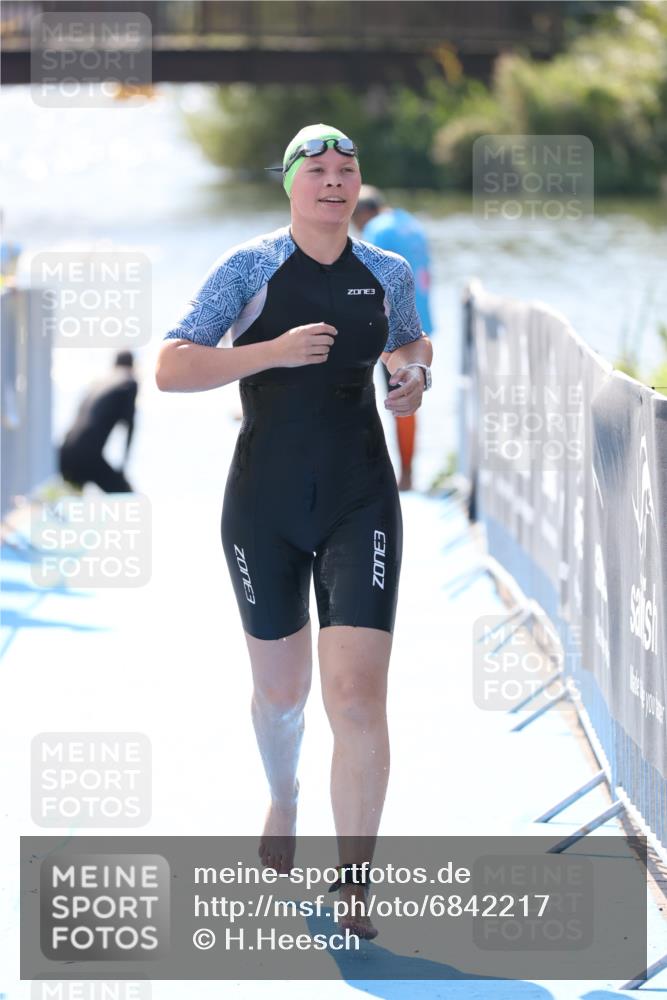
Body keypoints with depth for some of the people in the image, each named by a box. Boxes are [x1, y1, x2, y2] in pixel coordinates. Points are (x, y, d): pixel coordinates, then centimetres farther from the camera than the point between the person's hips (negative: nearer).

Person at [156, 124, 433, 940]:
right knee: (281, 691, 14)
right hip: (266, 505, -1)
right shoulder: (250, 268, -4)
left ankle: (353, 888, -7)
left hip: (360, 503, 1)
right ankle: (283, 801, 47)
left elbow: (412, 343, 26)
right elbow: (170, 370, -11)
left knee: (358, 697, -13)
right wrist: (274, 351, -22)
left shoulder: (388, 274, 5)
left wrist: (412, 374, 3)